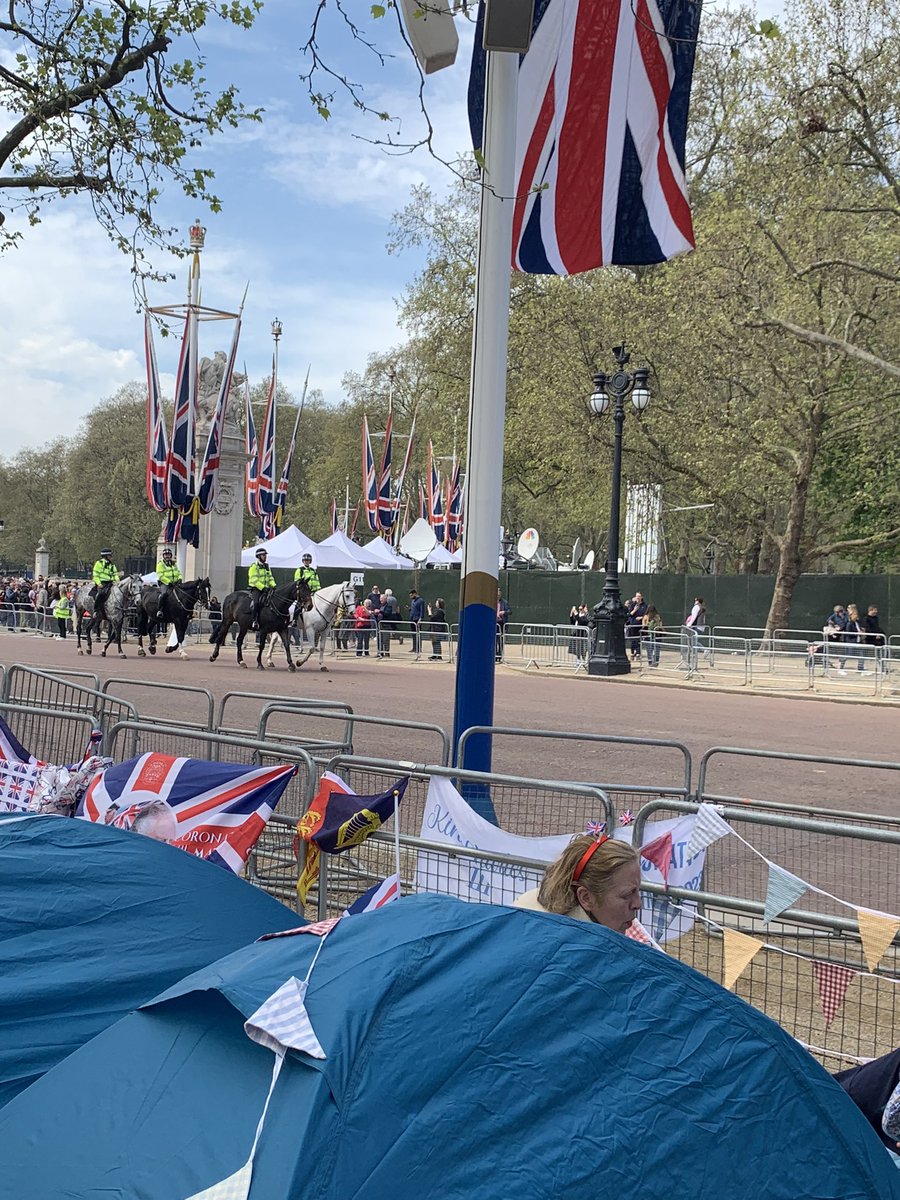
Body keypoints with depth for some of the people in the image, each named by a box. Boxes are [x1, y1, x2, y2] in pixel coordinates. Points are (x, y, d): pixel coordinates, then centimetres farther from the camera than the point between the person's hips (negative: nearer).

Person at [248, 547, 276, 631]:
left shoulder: (267, 566, 18)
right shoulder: (254, 566, -5)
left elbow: (270, 578, 20)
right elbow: (254, 580, -14)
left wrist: (273, 586, 1)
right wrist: (263, 587, -23)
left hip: (265, 589, 7)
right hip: (255, 589, -7)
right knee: (255, 602, -30)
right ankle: (255, 621, -27)